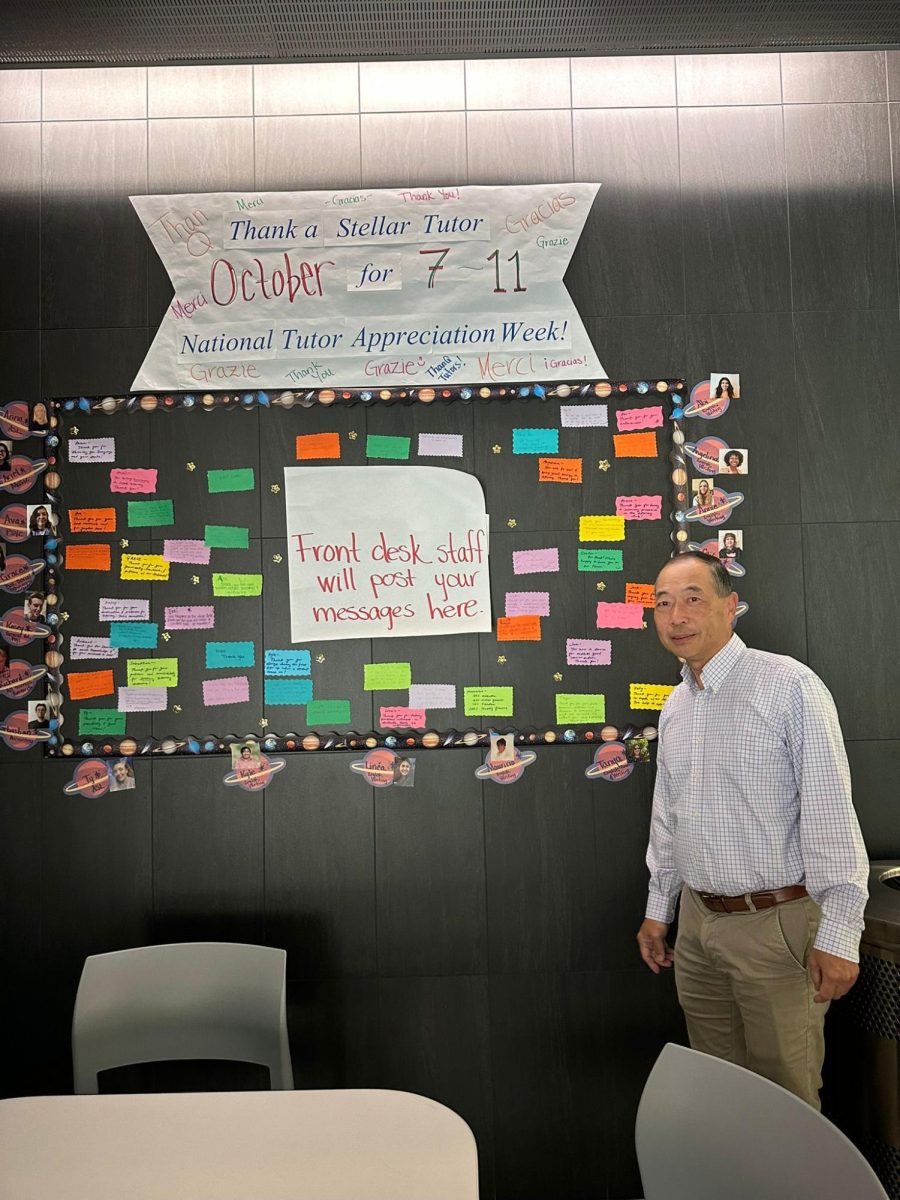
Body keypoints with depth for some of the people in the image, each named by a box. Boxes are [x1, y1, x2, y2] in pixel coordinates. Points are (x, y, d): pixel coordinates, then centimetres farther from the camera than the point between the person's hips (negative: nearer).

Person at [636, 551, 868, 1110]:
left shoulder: (789, 686, -13)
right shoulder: (675, 706, 10)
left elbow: (831, 813, -15)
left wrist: (839, 934, -17)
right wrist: (658, 908, 19)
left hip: (777, 922, -6)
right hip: (698, 921, 7)